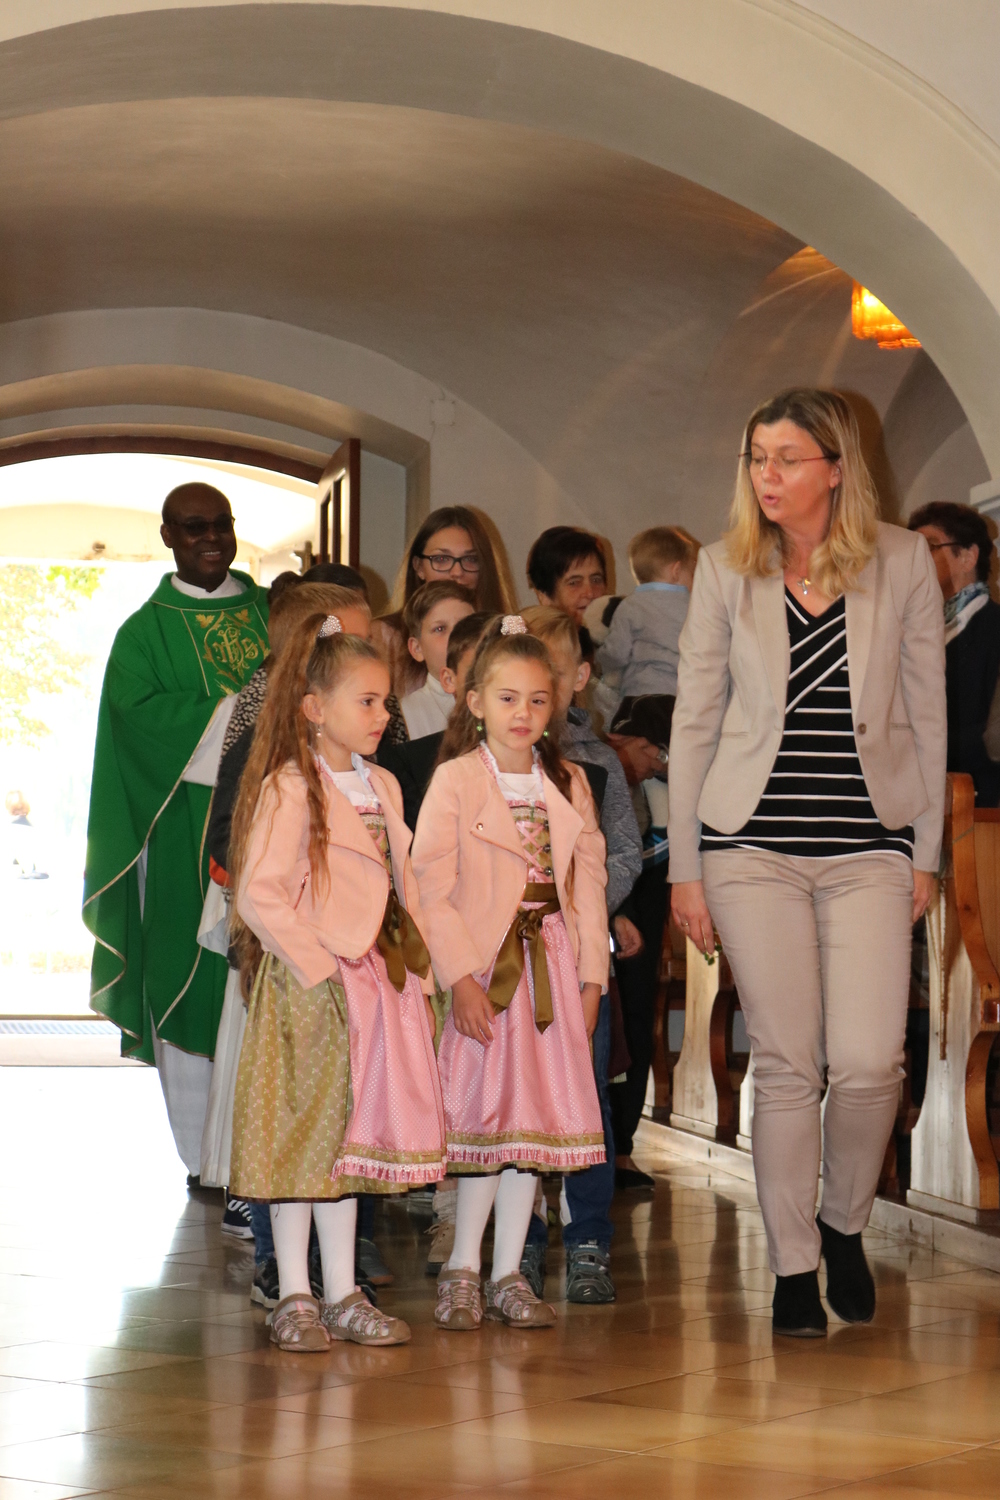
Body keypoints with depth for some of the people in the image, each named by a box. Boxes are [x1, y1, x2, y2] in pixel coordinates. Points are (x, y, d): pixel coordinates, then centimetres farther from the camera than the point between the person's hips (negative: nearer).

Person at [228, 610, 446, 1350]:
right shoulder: (288, 788, -11)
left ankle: (342, 1294, 18)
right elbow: (259, 894, -17)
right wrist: (317, 968, -18)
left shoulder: (382, 787, 12)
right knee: (301, 1139, -1)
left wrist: (417, 971, 8)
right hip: (308, 985, -7)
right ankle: (294, 1298, 7)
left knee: (353, 1136, 11)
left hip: (375, 980, 7)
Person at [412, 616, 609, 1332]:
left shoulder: (568, 783, 10)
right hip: (486, 966, -4)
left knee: (536, 1114, 5)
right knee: (488, 1111, -5)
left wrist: (592, 976, 3)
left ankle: (508, 1274, 12)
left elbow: (589, 883, 10)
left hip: (553, 964, 4)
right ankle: (463, 1270, 6)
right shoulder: (454, 781, -4)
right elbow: (431, 889, -9)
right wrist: (462, 977, -16)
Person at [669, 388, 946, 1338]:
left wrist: (925, 853, 6)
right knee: (787, 1063, -1)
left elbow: (927, 714, 7)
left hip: (867, 847, 0)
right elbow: (693, 718, 6)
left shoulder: (902, 562, 2)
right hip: (752, 846, 0)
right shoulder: (725, 570, 3)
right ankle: (793, 1269, 12)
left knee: (868, 1060, -9)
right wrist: (683, 867, 3)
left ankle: (844, 1224, 18)